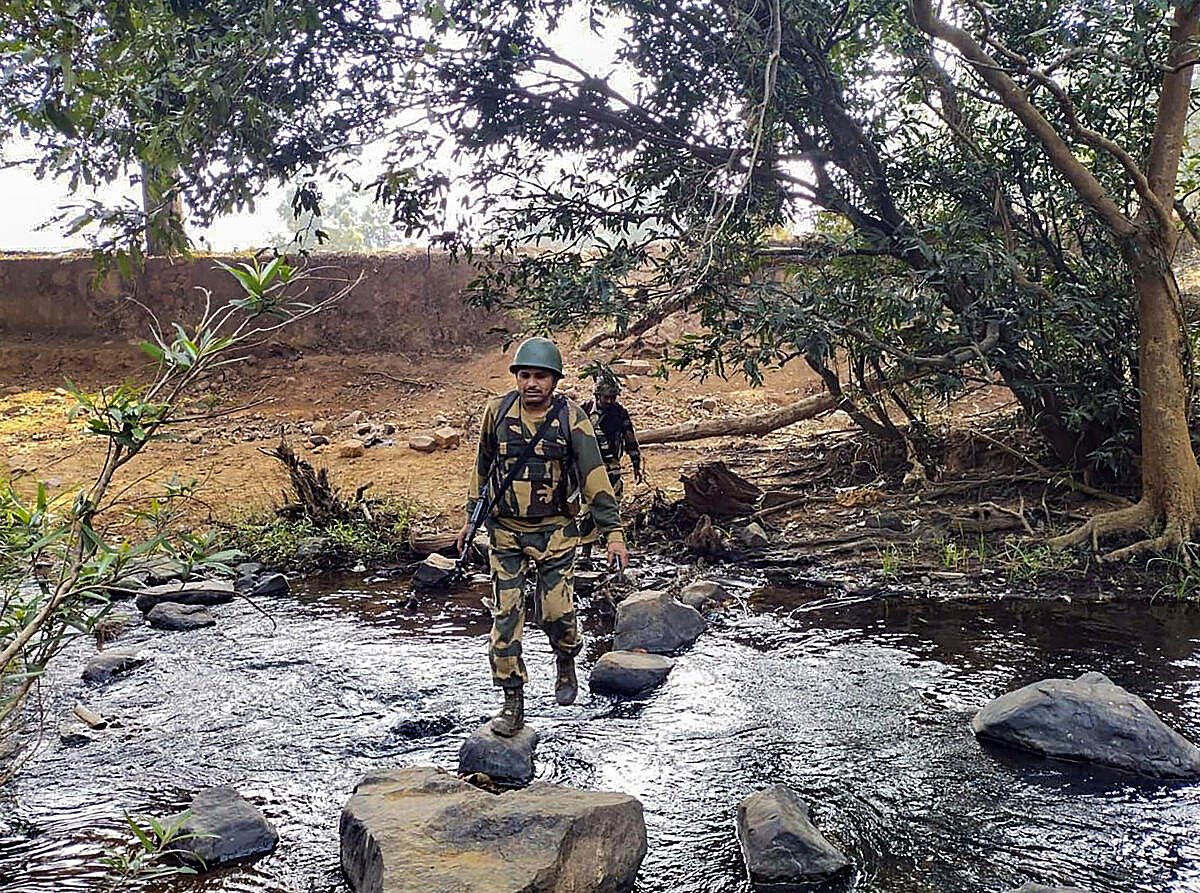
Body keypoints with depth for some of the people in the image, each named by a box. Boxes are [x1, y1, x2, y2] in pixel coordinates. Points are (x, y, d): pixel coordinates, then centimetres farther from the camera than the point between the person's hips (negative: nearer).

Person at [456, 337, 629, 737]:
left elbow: (595, 476, -11)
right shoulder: (497, 412, -3)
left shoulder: (571, 418, -10)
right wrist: (471, 518, 15)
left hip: (555, 532, -2)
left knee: (556, 611, -2)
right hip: (505, 531, 2)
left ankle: (566, 666, 32)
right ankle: (513, 703, 11)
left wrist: (613, 532, -15)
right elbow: (482, 467, 11)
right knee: (505, 616, 0)